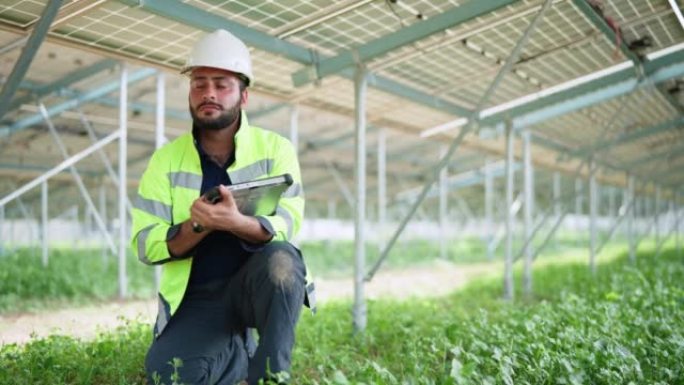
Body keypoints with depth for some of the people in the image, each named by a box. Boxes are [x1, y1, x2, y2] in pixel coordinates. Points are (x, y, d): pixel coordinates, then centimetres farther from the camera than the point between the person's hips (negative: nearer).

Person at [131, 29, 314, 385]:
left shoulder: (275, 149, -4)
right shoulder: (166, 159, -1)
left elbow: (285, 225, -17)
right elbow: (145, 244, -7)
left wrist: (234, 222, -38)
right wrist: (198, 226, -26)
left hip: (256, 283, -1)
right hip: (195, 299, 1)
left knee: (281, 259, -34)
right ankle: (238, 352, 9)